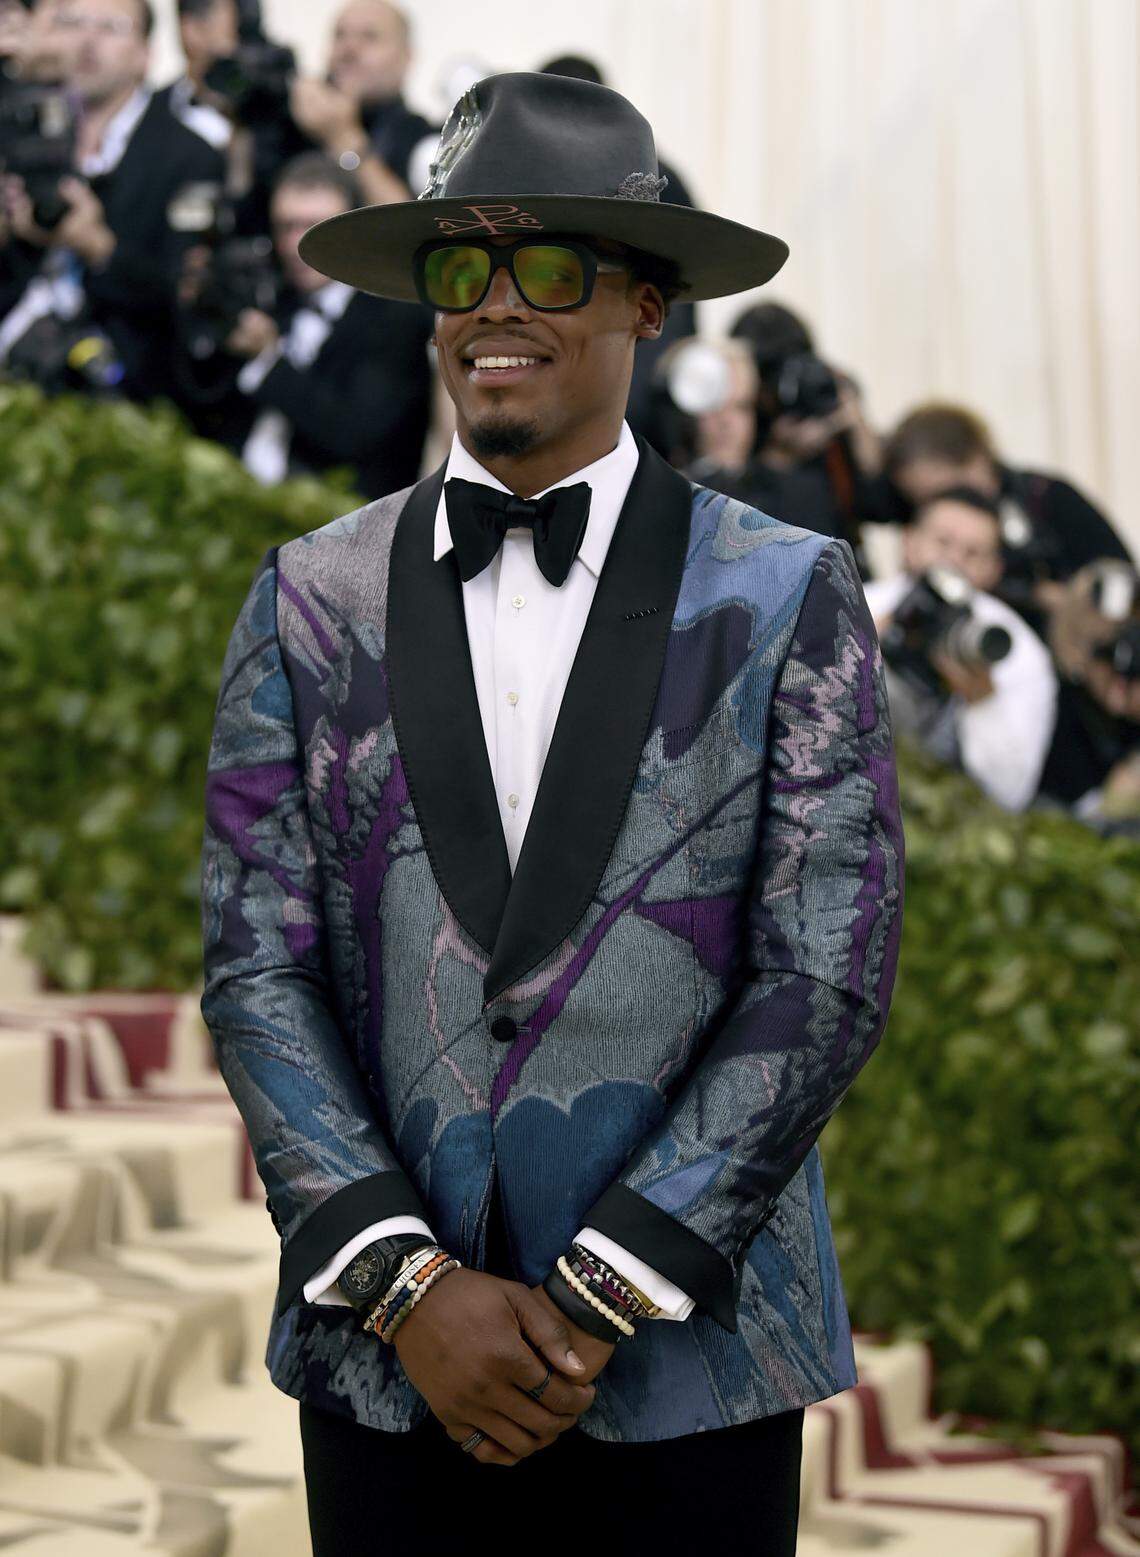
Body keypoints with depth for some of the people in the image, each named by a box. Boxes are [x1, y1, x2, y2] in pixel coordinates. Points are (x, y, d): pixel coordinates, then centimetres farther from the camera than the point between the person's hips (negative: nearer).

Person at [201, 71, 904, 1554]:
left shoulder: (789, 597, 0)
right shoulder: (312, 602, 5)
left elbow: (828, 981, -6)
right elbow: (258, 972, 0)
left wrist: (598, 1302, -11)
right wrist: (408, 1290, -11)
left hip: (688, 1362, -1)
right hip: (386, 1361, 1)